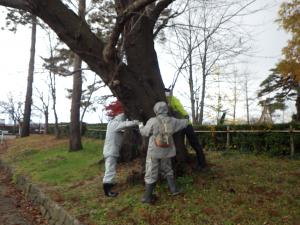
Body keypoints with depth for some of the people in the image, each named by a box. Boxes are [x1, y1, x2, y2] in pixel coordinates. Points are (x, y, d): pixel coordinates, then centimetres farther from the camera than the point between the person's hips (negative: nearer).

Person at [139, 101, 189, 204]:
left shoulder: (152, 121, -16)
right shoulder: (172, 121, -2)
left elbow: (144, 132, -2)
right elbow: (184, 123, 14)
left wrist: (141, 127, 19)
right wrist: (185, 120, 38)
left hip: (154, 151, -4)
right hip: (166, 151, 4)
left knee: (151, 173, 4)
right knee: (167, 170, 24)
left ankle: (147, 197, 10)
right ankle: (173, 189, 23)